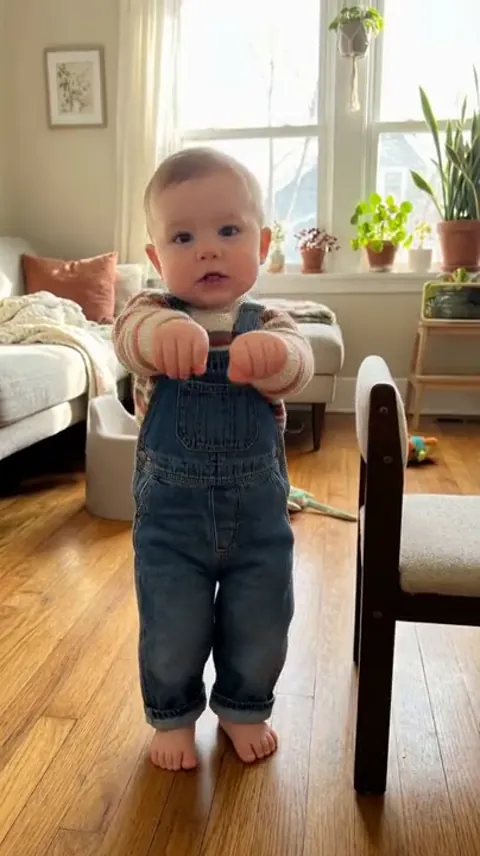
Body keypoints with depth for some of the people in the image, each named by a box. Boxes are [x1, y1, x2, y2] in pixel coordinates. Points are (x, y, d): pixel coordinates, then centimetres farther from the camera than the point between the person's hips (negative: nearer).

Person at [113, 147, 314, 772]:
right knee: (172, 635, 13)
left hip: (259, 517, 2)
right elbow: (131, 333, -33)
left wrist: (271, 352, -52)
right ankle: (173, 716, 42)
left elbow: (299, 366, -27)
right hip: (169, 519, -1)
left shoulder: (267, 324, -6)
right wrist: (166, 330, -58)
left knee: (259, 631, 17)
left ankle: (244, 709, 46)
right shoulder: (150, 312, -9)